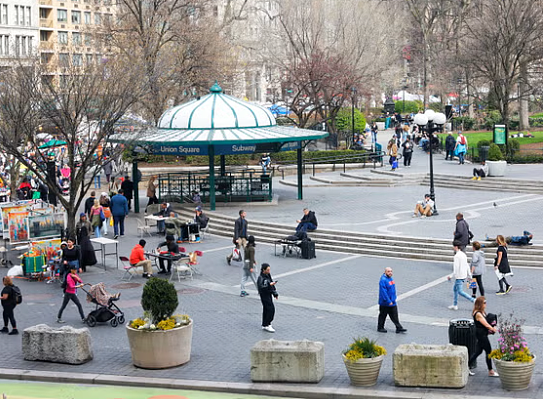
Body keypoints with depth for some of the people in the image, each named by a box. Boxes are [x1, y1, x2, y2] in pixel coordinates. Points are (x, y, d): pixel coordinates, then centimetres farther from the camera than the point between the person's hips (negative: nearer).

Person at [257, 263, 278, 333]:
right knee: (271, 309, -12)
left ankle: (264, 325, 20)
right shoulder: (261, 278, -17)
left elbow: (272, 286, 20)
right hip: (264, 295, -9)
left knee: (266, 310, 13)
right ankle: (267, 325, -6)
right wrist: (269, 284, -33)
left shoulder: (268, 276, 11)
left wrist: (275, 294, 19)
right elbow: (261, 287, -29)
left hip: (269, 295, 9)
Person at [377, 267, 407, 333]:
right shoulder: (383, 280, -20)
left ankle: (399, 328, 8)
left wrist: (393, 299, 19)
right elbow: (383, 292, -24)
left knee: (394, 316, 7)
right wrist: (388, 301, -25)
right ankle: (380, 328, 19)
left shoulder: (391, 279, 9)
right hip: (385, 303, -8)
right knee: (383, 316, 6)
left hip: (392, 302, 8)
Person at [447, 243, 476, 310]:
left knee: (460, 291, -4)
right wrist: (469, 275, 21)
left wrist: (451, 277, -15)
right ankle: (455, 305, 20)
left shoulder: (457, 256, -19)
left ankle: (473, 300, -10)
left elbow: (456, 267, -22)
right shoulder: (463, 254, 10)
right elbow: (467, 265, 15)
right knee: (455, 289, 18)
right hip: (464, 275, 10)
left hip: (459, 277, -10)